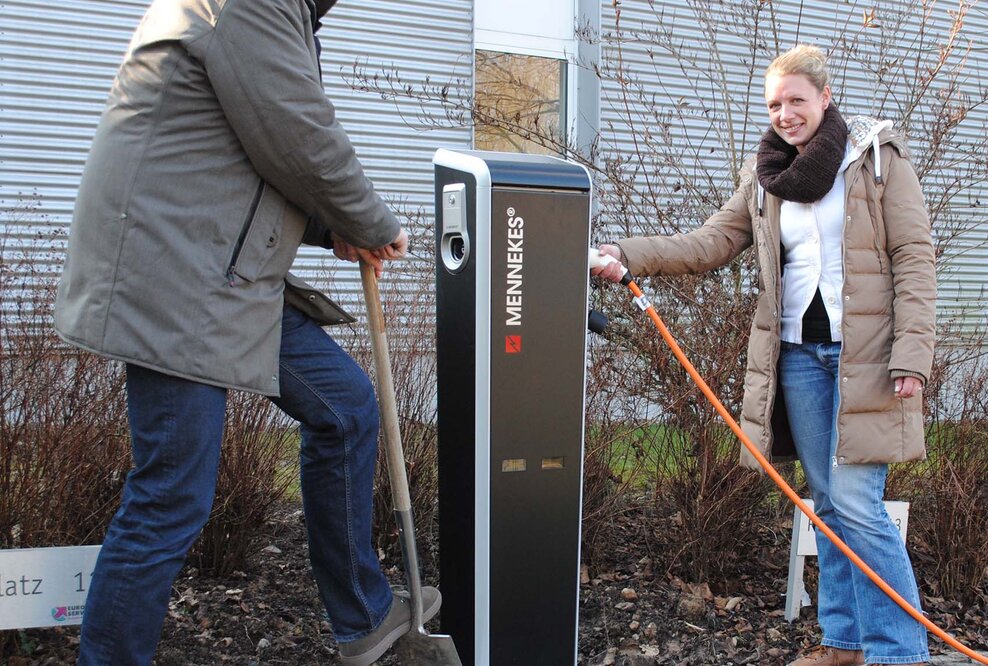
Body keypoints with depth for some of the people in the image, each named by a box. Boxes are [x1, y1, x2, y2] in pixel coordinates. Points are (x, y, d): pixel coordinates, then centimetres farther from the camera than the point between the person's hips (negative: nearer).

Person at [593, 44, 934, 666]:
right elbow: (709, 243, 5)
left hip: (865, 355, -4)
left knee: (857, 502, -8)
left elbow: (914, 257, -5)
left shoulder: (879, 155, -1)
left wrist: (912, 354, -14)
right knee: (827, 501, 12)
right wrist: (628, 255, -9)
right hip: (799, 353, 5)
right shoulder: (765, 177, 12)